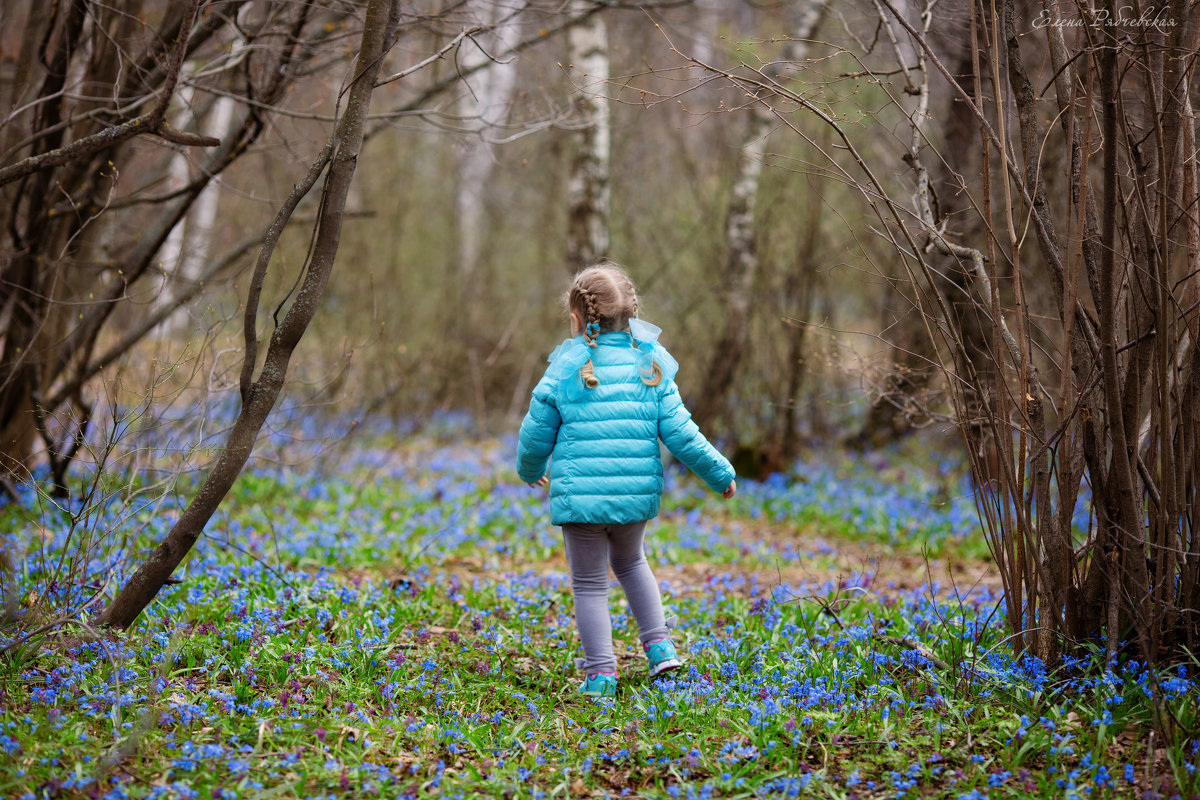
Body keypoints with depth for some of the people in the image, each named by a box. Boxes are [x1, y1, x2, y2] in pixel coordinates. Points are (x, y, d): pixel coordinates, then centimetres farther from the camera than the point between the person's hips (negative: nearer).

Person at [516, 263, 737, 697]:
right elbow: (679, 433, 0)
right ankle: (659, 644, 21)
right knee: (630, 562, 29)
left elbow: (535, 435, 2)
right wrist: (720, 472, 10)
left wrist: (529, 470, 24)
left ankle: (601, 674, 5)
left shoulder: (563, 372, -5)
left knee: (590, 584, 7)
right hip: (636, 494, 3)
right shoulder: (650, 369, 1)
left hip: (579, 494, -3)